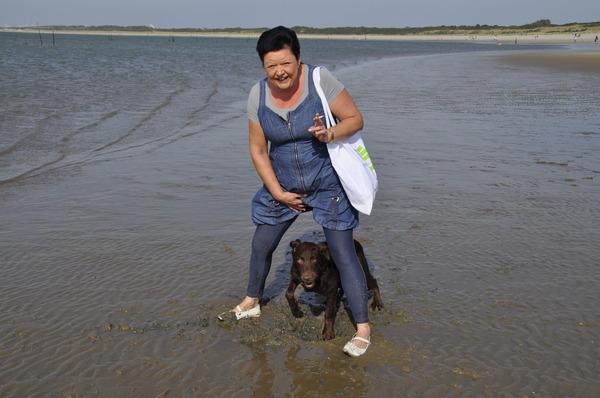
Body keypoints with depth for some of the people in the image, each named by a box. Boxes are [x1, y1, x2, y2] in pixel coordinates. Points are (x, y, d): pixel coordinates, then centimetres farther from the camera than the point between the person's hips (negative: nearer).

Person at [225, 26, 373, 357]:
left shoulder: (319, 79, -18)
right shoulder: (258, 95, -8)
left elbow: (355, 119, -12)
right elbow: (258, 150, -1)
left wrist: (329, 134, -33)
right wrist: (278, 193, -5)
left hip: (328, 183, -4)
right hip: (282, 185, 4)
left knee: (343, 254, -6)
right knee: (261, 245, 14)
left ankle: (363, 328, 5)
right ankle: (251, 302, 41)